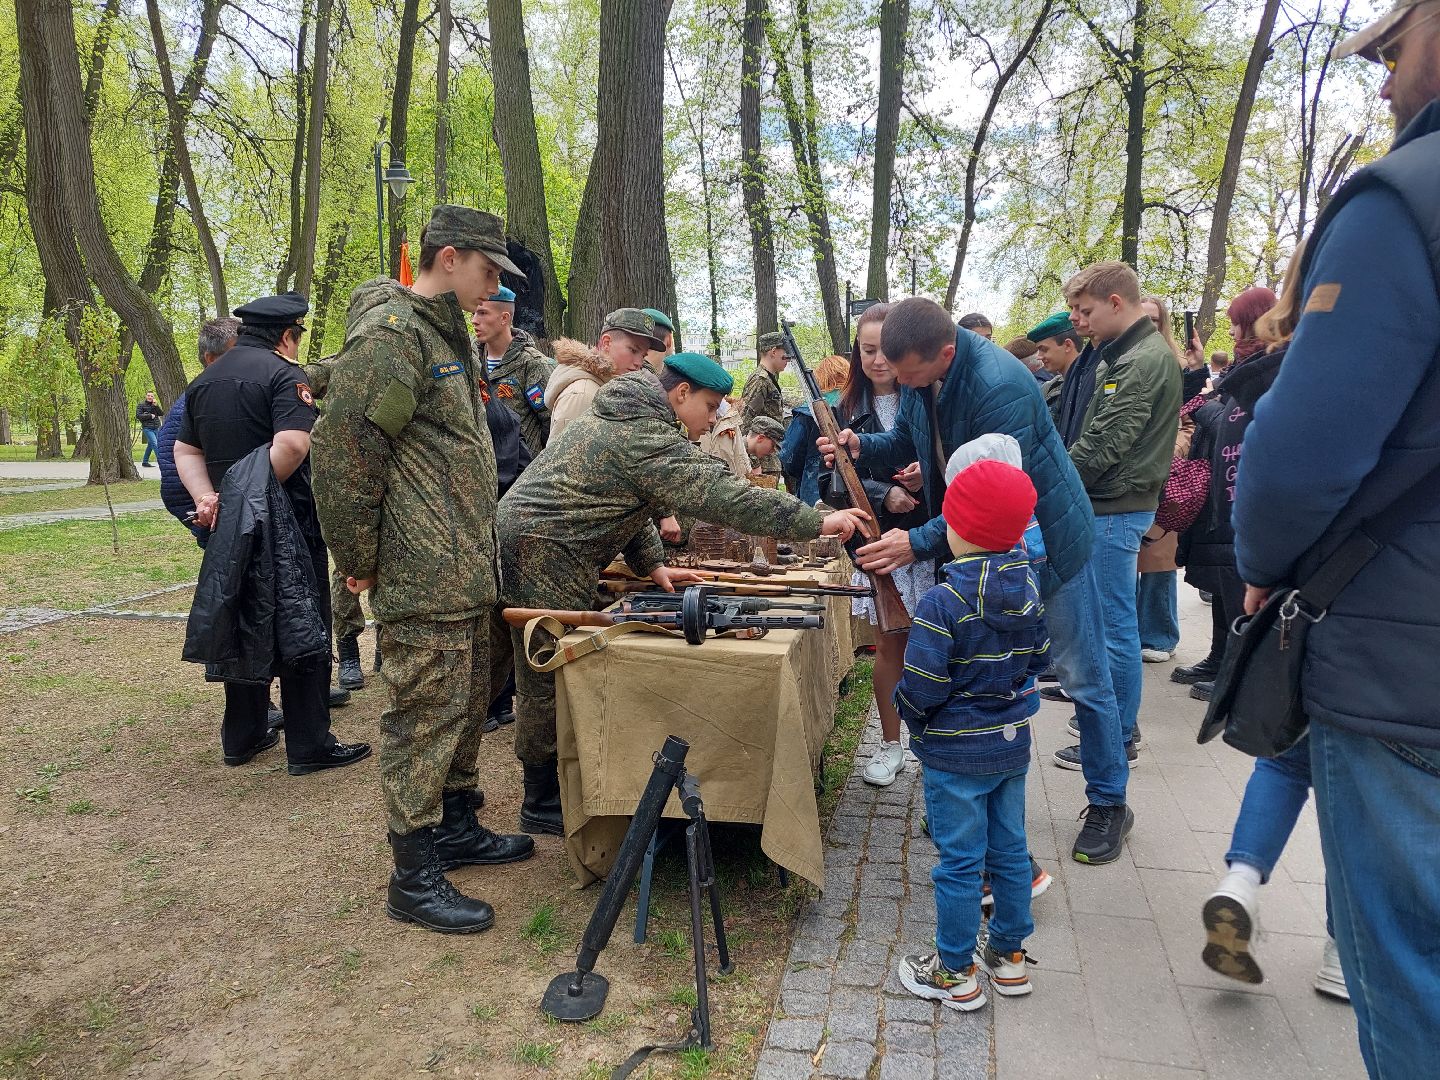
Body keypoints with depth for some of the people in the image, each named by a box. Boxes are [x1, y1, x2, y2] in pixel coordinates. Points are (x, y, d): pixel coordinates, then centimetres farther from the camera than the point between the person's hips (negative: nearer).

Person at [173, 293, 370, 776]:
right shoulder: (283, 373, -11)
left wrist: (208, 497, -2)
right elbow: (292, 445, -25)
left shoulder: (203, 381, 15)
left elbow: (185, 451, 13)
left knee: (243, 626, 16)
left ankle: (242, 737, 25)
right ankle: (309, 745, 5)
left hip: (231, 527, 8)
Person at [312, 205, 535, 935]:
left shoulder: (448, 334, 19)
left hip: (466, 570, 10)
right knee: (424, 713, -2)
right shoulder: (390, 333, -14)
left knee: (468, 703, 18)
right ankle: (414, 878, 11)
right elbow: (342, 449, -19)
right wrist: (360, 560, -13)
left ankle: (456, 827, 34)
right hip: (422, 575, -10)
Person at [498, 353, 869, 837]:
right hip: (541, 558, -11)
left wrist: (651, 563, 8)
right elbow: (723, 495, -26)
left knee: (554, 678, 16)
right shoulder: (647, 439, -19)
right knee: (547, 685, -1)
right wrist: (817, 521, -24)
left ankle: (549, 792, 27)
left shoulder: (626, 417, 15)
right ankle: (543, 806, 12)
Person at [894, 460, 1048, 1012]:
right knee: (1010, 850, 19)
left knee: (960, 861, 6)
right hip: (1014, 740, 7)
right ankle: (1010, 956, 35)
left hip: (956, 752, -6)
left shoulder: (943, 602, -24)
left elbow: (921, 686, -23)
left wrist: (910, 715, -3)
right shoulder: (1028, 585, -3)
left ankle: (955, 973, 21)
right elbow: (1040, 656, 7)